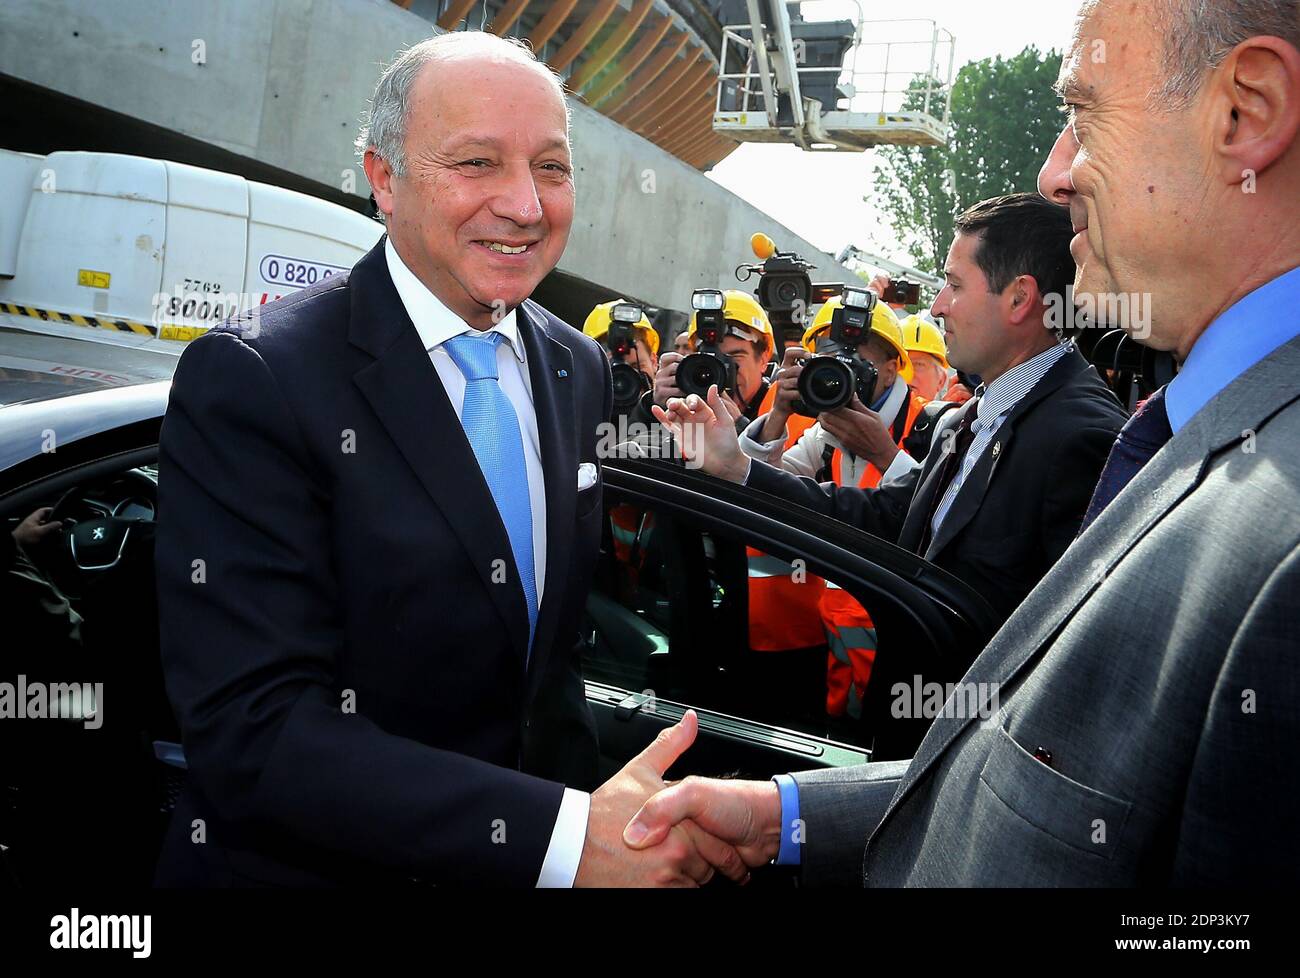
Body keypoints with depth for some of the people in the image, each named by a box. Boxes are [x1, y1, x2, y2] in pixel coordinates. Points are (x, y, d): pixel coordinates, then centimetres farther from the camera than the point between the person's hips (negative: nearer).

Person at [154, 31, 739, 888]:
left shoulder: (581, 370, -1)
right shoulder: (250, 382, -20)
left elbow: (556, 632, 8)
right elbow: (254, 730, -27)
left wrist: (598, 811, -3)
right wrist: (566, 835, -31)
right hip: (307, 864, -5)